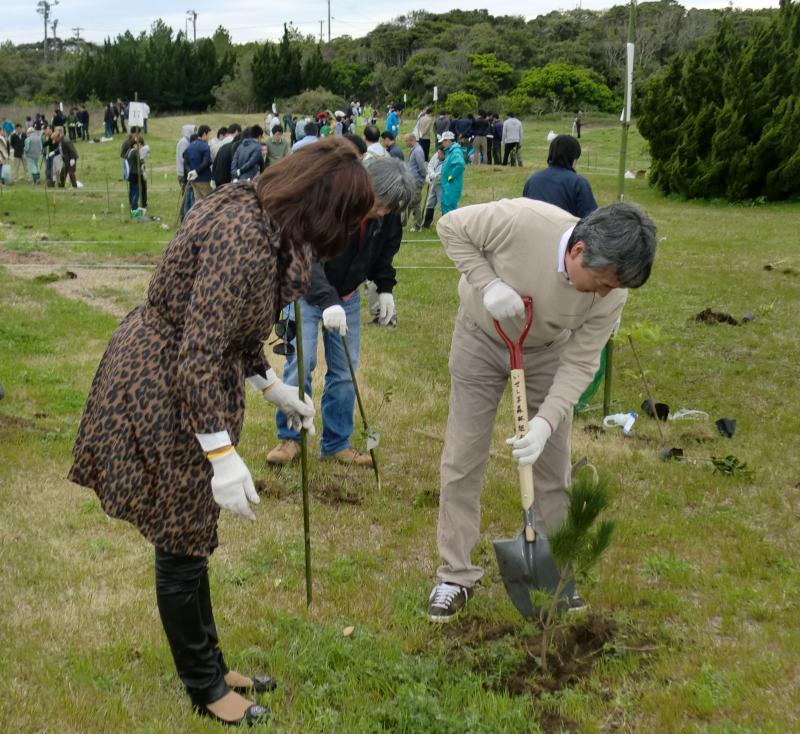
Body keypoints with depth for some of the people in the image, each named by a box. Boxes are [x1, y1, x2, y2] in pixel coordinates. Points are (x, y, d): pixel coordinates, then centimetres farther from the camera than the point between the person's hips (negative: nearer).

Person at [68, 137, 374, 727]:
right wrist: (223, 456, -27)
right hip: (160, 394, -10)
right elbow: (200, 353, -29)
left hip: (186, 384, 10)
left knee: (194, 539, 21)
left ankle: (210, 666, 37)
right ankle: (204, 688, 26)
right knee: (182, 547, 8)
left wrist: (273, 386, 19)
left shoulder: (255, 216, 2)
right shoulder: (242, 236, -28)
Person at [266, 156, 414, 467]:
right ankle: (289, 438, 6)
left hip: (347, 295, 5)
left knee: (345, 370, 3)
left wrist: (385, 288, -2)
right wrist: (327, 301, -48)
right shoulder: (326, 199, -31)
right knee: (300, 362, -11)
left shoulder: (388, 217, -12)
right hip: (308, 290, -4)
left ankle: (336, 443, 14)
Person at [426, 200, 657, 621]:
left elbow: (580, 364, -20)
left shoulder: (612, 295, -27)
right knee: (462, 460, -1)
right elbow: (452, 227, -21)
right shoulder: (522, 220, -37)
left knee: (553, 464, 5)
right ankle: (456, 575, 11)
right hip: (481, 338, -1)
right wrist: (487, 284, -33)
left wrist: (546, 421, -32)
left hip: (546, 352, 2)